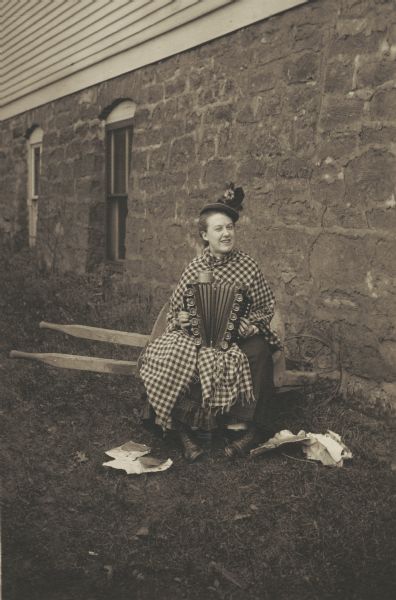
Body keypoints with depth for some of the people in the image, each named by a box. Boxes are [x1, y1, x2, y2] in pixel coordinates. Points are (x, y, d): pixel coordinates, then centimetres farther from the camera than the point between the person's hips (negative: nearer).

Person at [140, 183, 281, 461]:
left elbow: (267, 307, 5)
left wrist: (244, 325, -14)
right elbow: (175, 309, 12)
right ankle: (185, 430, -15)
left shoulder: (248, 265, 1)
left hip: (241, 335, -1)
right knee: (168, 355, -29)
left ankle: (252, 429, -18)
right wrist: (181, 320, -11)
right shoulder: (194, 269, 3)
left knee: (258, 352, -34)